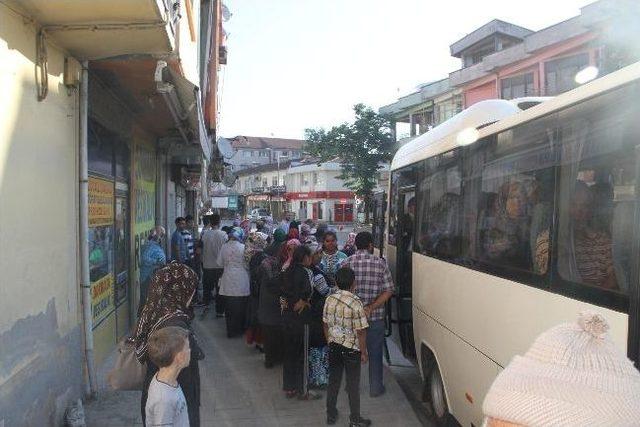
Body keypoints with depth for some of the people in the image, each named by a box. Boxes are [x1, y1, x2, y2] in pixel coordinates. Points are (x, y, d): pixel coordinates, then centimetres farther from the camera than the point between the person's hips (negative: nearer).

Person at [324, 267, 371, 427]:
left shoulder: (329, 299, -5)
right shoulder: (355, 303, -21)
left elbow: (326, 324, 5)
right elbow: (361, 331, -18)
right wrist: (364, 352, -6)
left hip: (334, 346, 5)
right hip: (351, 348, -5)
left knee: (333, 381, 17)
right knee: (353, 385, 9)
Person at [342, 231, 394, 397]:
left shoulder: (347, 263, -4)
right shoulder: (380, 263, -8)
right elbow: (388, 291, -11)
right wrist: (371, 308, -13)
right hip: (375, 318, -2)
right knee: (375, 353, 14)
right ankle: (375, 388, 24)